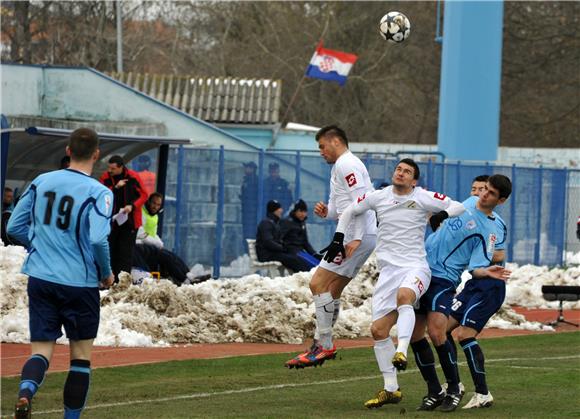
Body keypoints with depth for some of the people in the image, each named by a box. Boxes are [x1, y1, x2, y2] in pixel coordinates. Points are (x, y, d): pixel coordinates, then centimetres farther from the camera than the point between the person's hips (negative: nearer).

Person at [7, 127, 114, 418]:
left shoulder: (41, 182, 4)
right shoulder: (99, 193, -11)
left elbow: (14, 226, 8)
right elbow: (98, 240, -21)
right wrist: (106, 274, -4)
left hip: (40, 278, 3)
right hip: (80, 283, -3)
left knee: (41, 351, 4)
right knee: (81, 355, 13)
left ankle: (26, 392, -27)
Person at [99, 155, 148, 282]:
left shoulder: (133, 177, -6)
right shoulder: (105, 178, -1)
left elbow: (143, 195, 0)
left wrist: (132, 206, -16)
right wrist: (115, 187, -20)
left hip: (129, 221, -2)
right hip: (111, 220, 2)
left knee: (126, 253, -3)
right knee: (111, 252, 5)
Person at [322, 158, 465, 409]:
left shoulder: (423, 198, 0)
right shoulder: (378, 197, 9)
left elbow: (458, 207, 4)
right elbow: (350, 211, 25)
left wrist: (443, 214, -16)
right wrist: (338, 240, 18)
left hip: (416, 267, -4)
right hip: (388, 270, 4)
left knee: (404, 295, -39)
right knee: (378, 329, -2)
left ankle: (401, 352, -51)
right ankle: (390, 390, 5)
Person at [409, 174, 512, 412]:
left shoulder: (489, 231, -9)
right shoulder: (469, 202, 9)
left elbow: (476, 268, -15)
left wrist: (487, 272, -33)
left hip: (444, 280, -6)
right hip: (422, 268, 6)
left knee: (436, 333, -21)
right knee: (414, 336, 2)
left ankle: (454, 390, -3)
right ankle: (434, 392, 14)